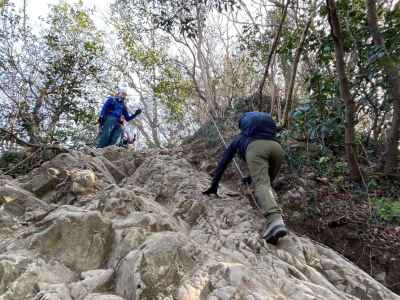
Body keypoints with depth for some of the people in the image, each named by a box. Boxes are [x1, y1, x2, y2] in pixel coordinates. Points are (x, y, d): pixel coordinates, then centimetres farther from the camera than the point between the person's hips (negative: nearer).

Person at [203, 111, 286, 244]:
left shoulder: (237, 139, 39)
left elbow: (223, 163, 35)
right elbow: (262, 171, 56)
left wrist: (213, 186, 39)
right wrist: (249, 179, 72)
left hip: (256, 147, -4)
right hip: (276, 146, 4)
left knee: (261, 185, -21)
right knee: (266, 182, 24)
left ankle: (275, 220, -47)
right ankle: (274, 214, 4)